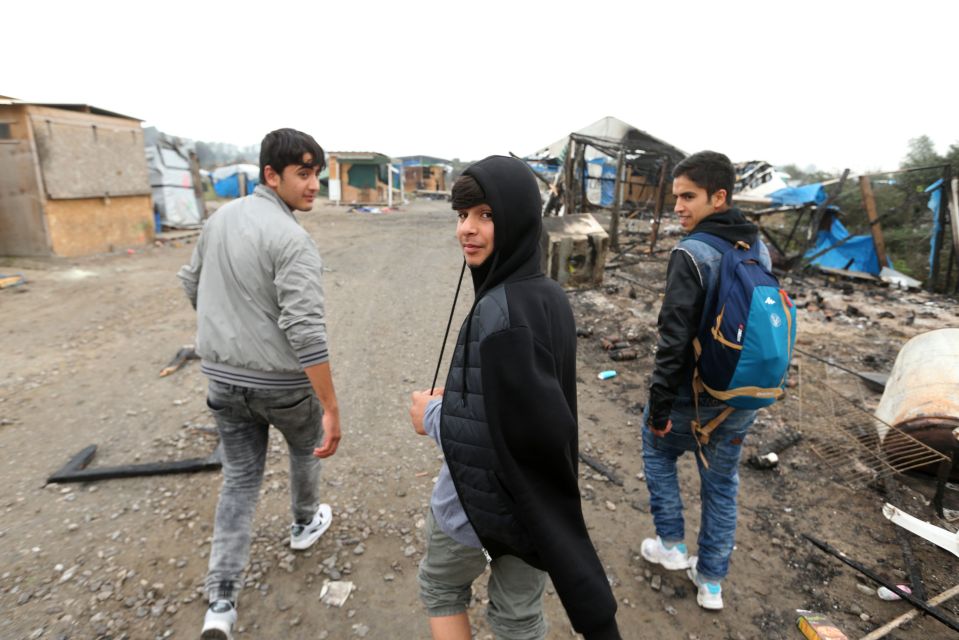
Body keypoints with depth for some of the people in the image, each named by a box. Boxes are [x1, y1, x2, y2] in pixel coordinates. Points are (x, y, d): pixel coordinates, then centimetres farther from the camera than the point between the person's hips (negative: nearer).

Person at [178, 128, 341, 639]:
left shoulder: (219, 218, 3)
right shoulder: (292, 239, -22)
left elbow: (192, 285, 16)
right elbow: (306, 331, -28)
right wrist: (331, 408, -24)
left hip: (222, 376, 6)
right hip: (281, 380, -6)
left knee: (239, 481, 16)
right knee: (307, 445, 25)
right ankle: (305, 524, 48)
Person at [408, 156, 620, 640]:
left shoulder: (499, 311, -28)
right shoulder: (550, 296, -1)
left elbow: (524, 429, -28)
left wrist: (434, 415, -15)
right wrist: (459, 398, 4)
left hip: (479, 497, -7)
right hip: (538, 498, 7)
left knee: (440, 589, 25)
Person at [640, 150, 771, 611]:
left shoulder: (692, 254, -21)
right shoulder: (760, 250, 4)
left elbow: (675, 338, -24)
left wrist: (658, 404, -17)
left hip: (693, 397, -6)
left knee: (657, 450, 22)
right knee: (722, 485, 19)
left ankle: (672, 544, 32)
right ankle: (711, 581, 34)